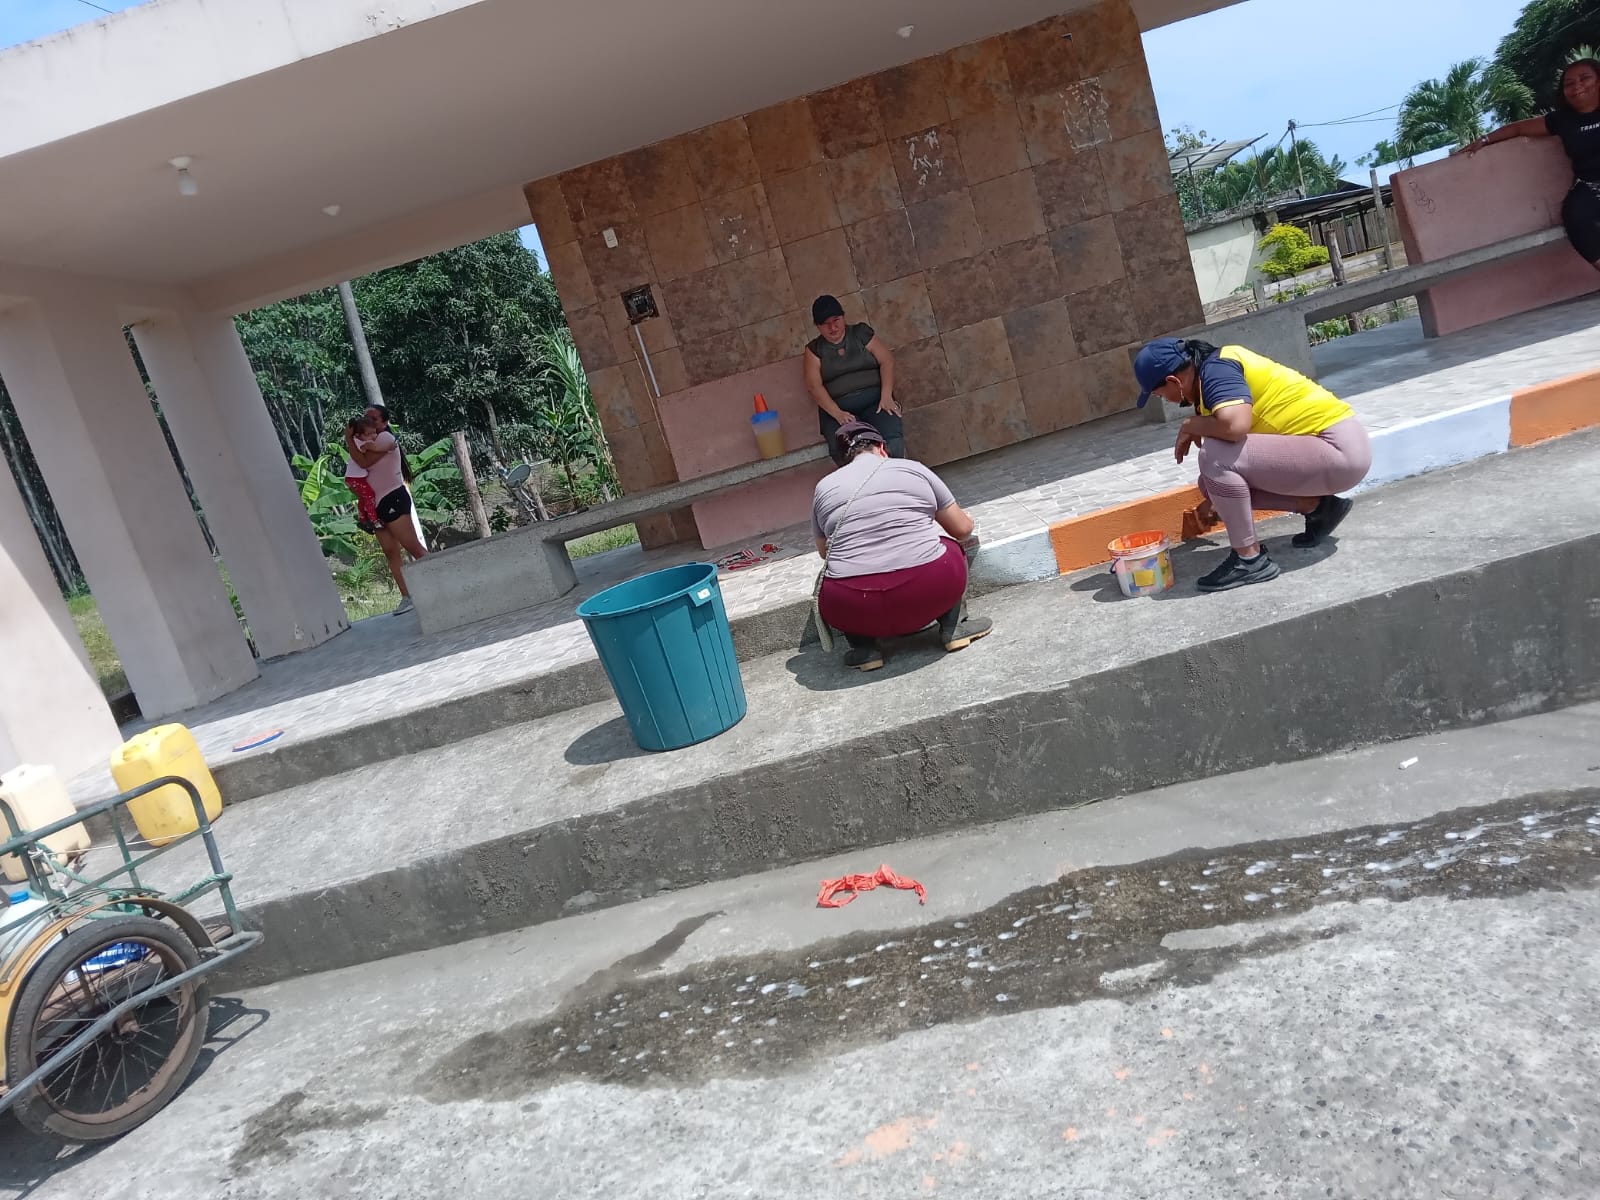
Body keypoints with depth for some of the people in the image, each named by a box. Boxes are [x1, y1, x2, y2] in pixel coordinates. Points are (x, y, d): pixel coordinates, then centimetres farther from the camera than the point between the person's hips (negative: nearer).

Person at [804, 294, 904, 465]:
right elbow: (813, 385, 0)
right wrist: (837, 413, -17)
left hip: (874, 398, 1)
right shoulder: (814, 349, 12)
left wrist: (886, 397, -11)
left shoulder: (861, 333, 13)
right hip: (837, 408, 0)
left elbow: (887, 361, 5)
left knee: (892, 438, -32)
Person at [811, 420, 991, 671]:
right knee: (950, 548, 29)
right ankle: (952, 628, 13)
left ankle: (863, 646, 13)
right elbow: (963, 529, 18)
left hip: (853, 608, 1)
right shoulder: (914, 469, 12)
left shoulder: (824, 487, 14)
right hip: (928, 592, 0)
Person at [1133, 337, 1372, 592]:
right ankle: (1318, 506, 11)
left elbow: (1234, 425, -38)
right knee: (1214, 480, 11)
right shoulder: (1211, 368, 11)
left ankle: (1251, 559, -12)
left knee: (1214, 456, -24)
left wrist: (1190, 427, -16)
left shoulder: (1216, 370, -18)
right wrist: (1215, 498, 37)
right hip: (1328, 446, 10)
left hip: (1341, 449, -10)